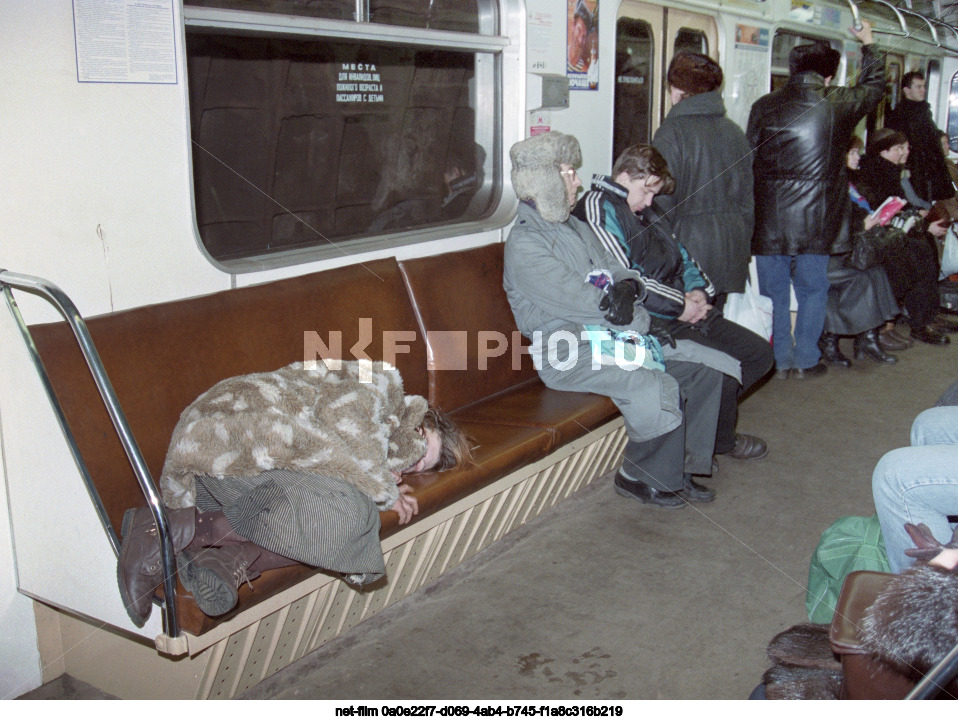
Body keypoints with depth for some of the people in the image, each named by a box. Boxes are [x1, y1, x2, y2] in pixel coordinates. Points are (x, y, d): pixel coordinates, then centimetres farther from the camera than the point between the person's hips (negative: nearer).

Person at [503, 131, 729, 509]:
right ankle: (641, 477, -4)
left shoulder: (575, 226, 20)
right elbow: (578, 302, -18)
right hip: (572, 353, -9)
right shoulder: (524, 244, -10)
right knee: (657, 389, -29)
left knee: (705, 367, 2)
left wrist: (628, 287, -8)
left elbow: (617, 275, 16)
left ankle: (683, 466, 11)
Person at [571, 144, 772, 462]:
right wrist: (680, 305, -13)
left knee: (759, 352, 6)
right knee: (722, 366, -23)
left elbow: (681, 255, 27)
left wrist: (697, 289, 3)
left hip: (685, 313, 10)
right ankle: (720, 441, 5)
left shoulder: (648, 212, 21)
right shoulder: (598, 207, -10)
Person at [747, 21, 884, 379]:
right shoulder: (840, 104, -1)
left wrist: (750, 216, 10)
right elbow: (874, 85, 20)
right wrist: (868, 44, 37)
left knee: (774, 291, 10)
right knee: (813, 289, 14)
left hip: (769, 219, 1)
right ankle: (805, 359, 18)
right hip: (815, 220, 0)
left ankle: (781, 360, 17)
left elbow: (749, 164, 2)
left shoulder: (763, 107, -1)